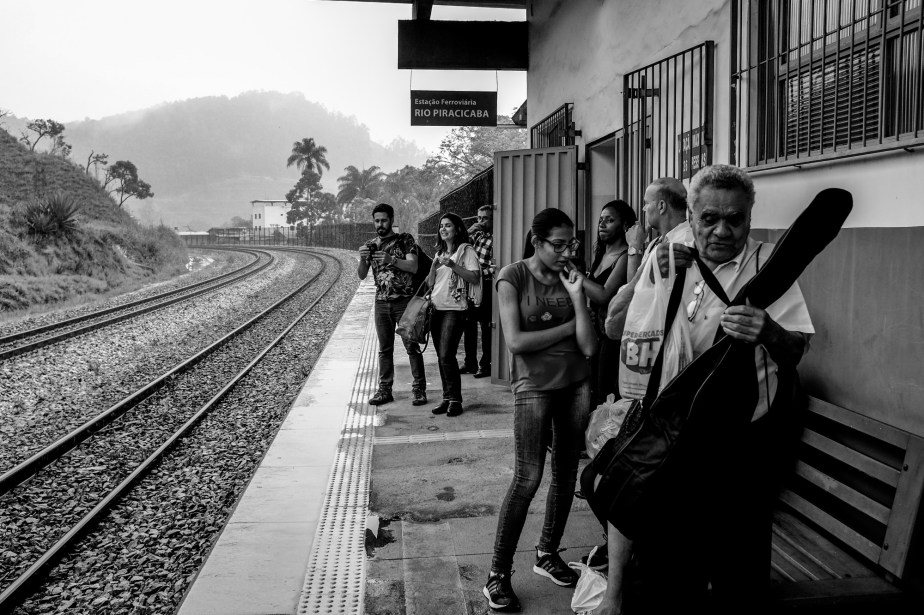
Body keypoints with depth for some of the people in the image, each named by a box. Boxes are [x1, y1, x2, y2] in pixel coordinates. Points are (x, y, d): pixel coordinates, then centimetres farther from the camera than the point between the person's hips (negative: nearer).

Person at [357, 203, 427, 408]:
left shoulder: (405, 239, -2)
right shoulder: (370, 245, 9)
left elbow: (413, 267, -13)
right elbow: (361, 275, 1)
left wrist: (392, 260, -28)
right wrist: (362, 259, -19)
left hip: (404, 300, -4)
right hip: (381, 302, 4)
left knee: (412, 346, -2)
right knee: (384, 348, 7)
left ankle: (419, 389, 3)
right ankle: (384, 390, 13)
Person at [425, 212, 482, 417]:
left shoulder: (466, 251, -2)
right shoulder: (440, 252, 18)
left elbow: (475, 278, -13)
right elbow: (430, 282, 16)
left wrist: (453, 265, -19)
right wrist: (434, 267, -2)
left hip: (454, 309, -7)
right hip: (437, 308, 7)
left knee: (446, 356, -13)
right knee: (441, 356, 8)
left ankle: (455, 400, -3)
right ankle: (447, 398, 16)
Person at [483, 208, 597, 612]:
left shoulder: (571, 278, 4)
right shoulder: (512, 277, -6)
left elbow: (589, 347, -2)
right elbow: (516, 340, -15)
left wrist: (577, 296, -11)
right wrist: (569, 326, -7)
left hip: (576, 382, 5)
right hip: (534, 385, -5)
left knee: (567, 474, 11)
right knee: (527, 479, -7)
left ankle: (548, 553, 29)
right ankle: (498, 575, 4)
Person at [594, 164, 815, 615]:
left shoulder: (766, 264, -5)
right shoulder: (675, 262, 5)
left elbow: (797, 350, -13)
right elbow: (614, 327, 1)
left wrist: (768, 333, -36)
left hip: (741, 448, -3)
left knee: (738, 577, 8)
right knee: (665, 569, 16)